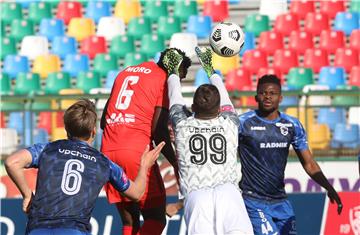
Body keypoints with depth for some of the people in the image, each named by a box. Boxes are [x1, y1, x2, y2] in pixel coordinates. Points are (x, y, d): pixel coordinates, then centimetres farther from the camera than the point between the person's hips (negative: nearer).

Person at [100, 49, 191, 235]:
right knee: (156, 218, -1)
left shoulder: (125, 73, 22)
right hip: (137, 151, -6)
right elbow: (159, 130, -6)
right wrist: (177, 165, 2)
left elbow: (103, 121, 21)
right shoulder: (164, 80, 2)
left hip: (108, 151, 6)